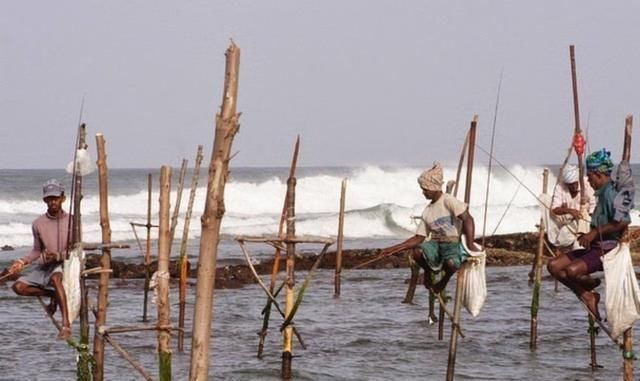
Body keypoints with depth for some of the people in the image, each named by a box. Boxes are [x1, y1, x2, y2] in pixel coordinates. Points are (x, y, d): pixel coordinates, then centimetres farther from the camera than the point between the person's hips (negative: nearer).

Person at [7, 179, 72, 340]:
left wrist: (58, 256, -23)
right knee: (19, 286, -19)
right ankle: (53, 295, 3)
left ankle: (66, 325, -45)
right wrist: (23, 262, -8)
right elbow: (37, 251, 11)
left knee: (55, 277, -40)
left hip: (64, 265, -4)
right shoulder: (38, 224, 1)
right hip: (44, 267, 4)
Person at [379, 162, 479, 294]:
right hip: (435, 244, 5)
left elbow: (467, 219, -14)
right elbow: (419, 238, 12)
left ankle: (445, 280, -1)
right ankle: (428, 271, 5)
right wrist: (394, 249, 5)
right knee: (416, 251, -30)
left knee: (451, 263, -40)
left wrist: (470, 244, -24)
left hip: (454, 244, -5)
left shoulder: (448, 201, -6)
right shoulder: (427, 211, 13)